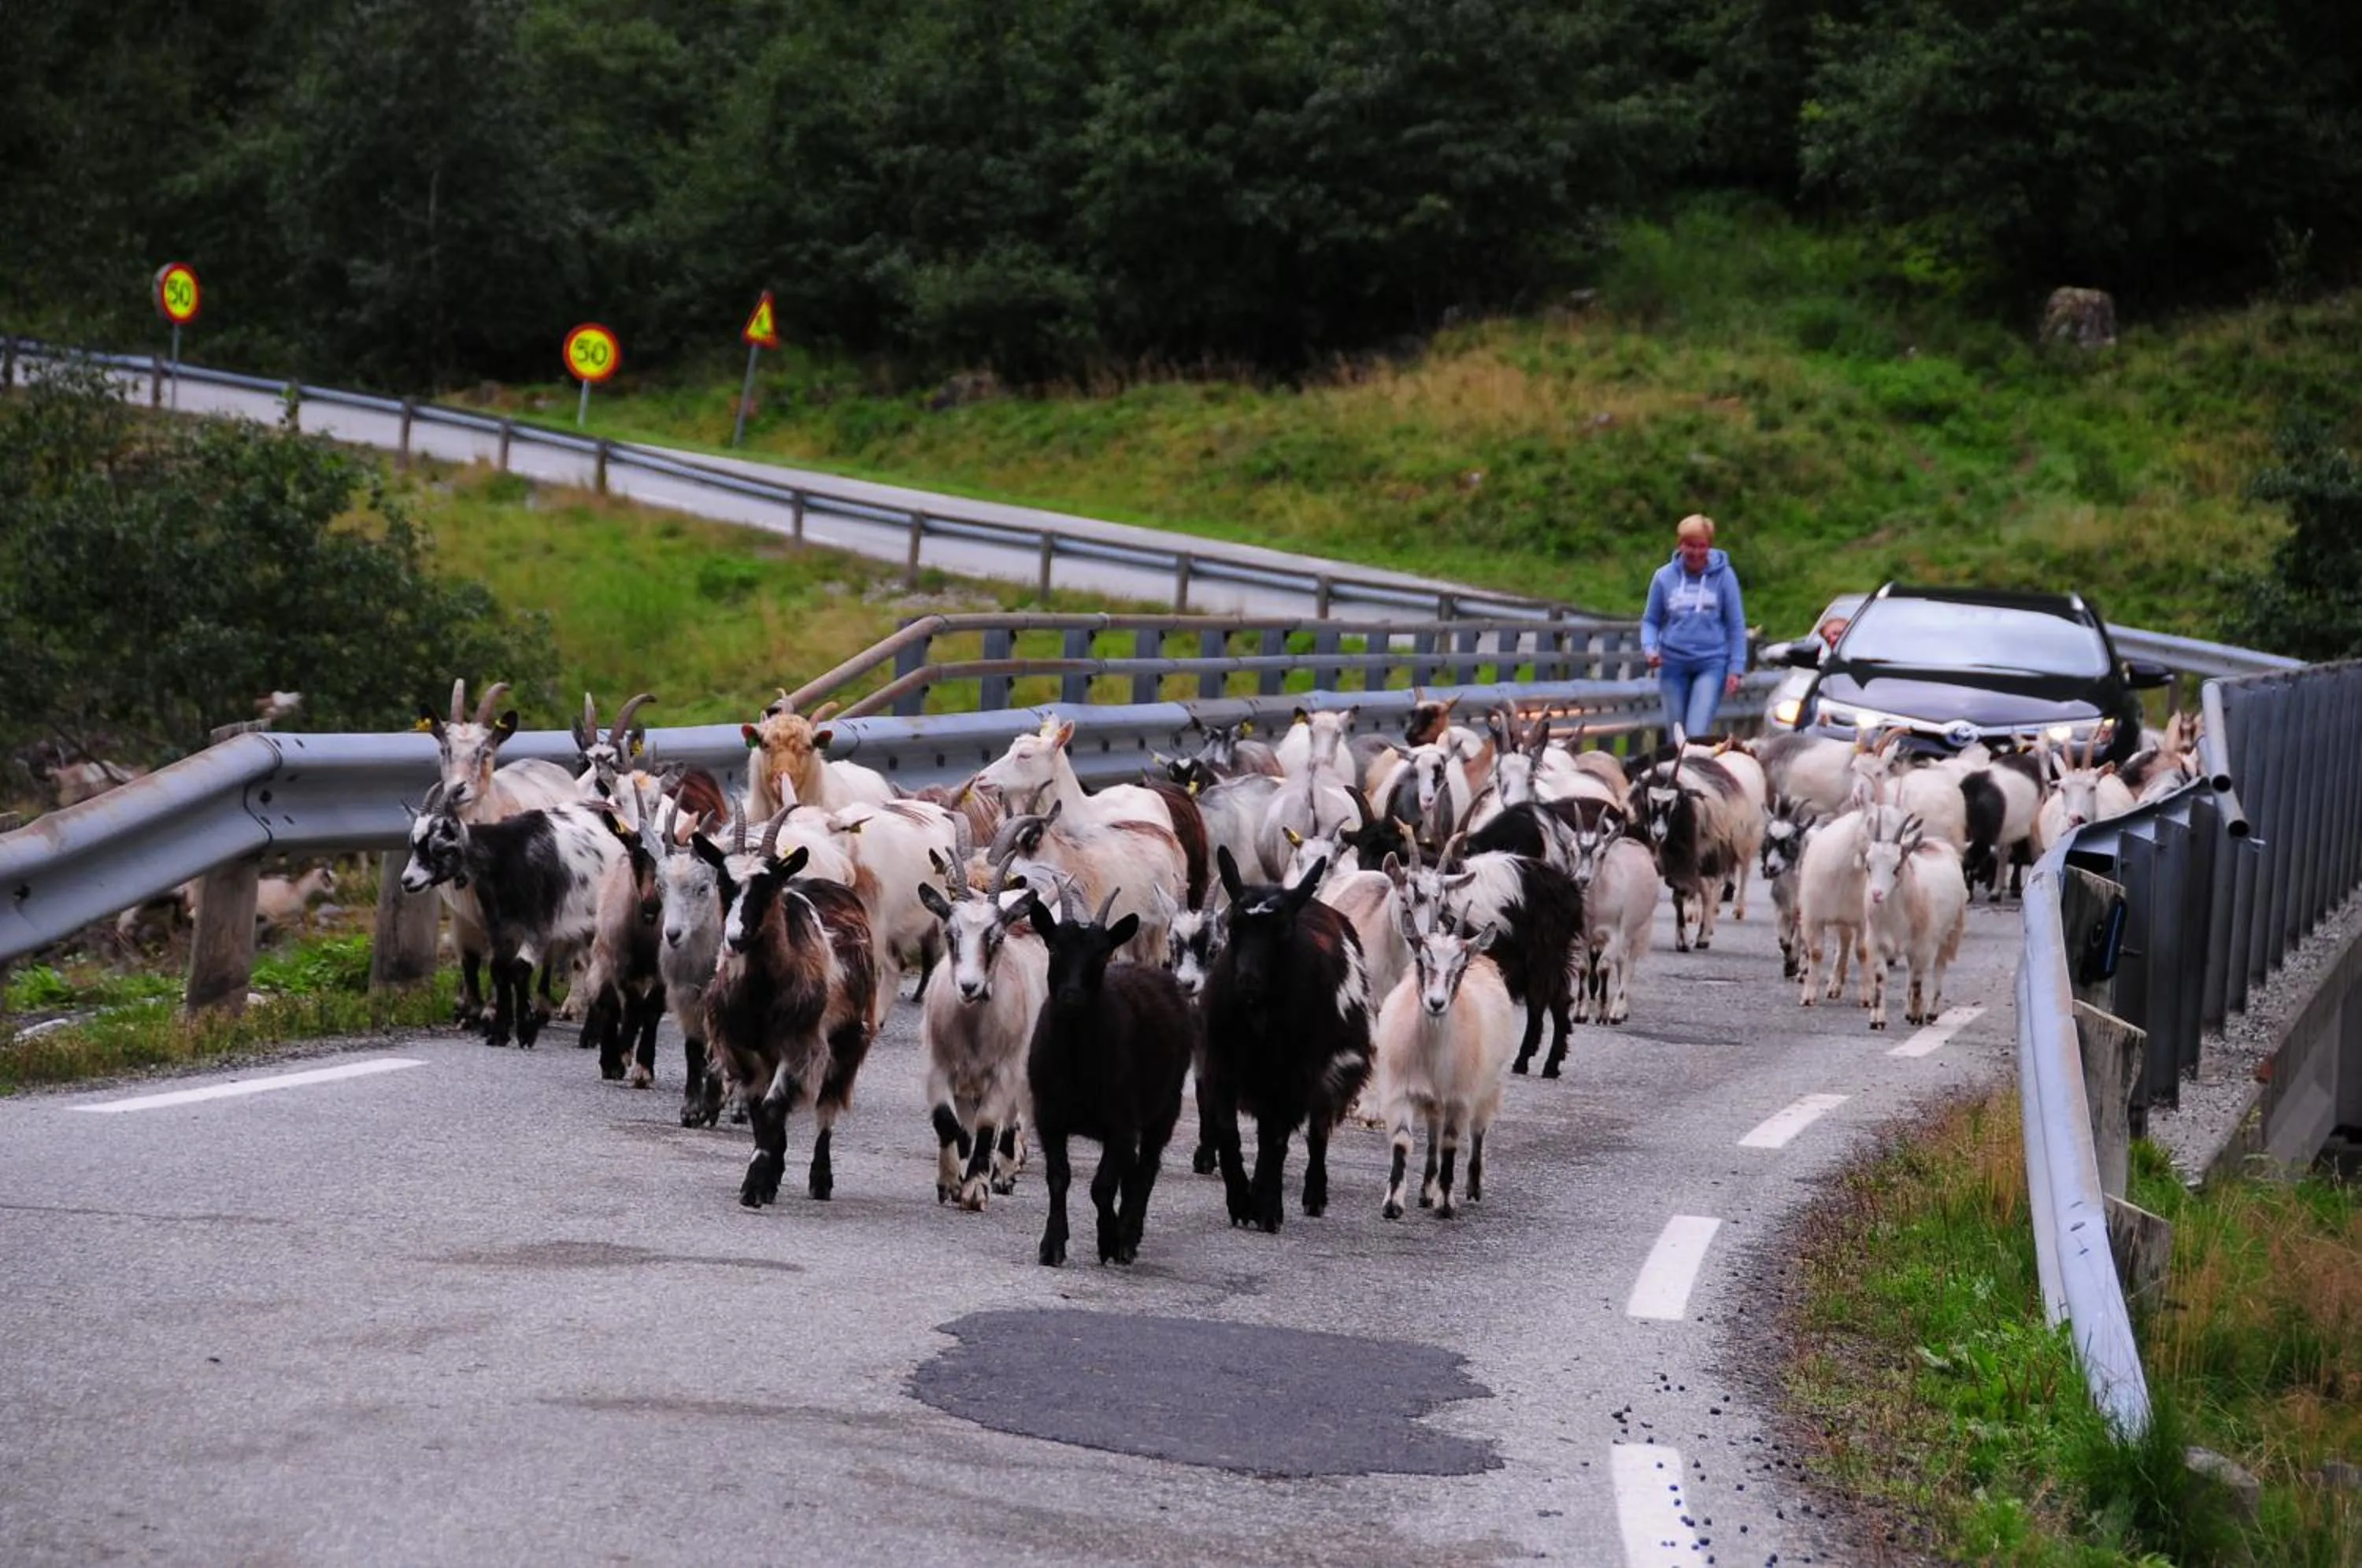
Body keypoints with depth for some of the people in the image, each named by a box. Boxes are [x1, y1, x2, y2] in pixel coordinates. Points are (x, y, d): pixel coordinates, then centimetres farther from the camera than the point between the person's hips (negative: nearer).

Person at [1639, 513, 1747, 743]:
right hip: (1673, 664, 3)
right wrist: (1650, 648, -7)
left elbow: (1736, 625, 1)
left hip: (1711, 664, -3)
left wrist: (1736, 668, -5)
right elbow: (1651, 620, 12)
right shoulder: (1665, 577, 2)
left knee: (1697, 733, -16)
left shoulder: (1724, 576, -3)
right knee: (1675, 735, 9)